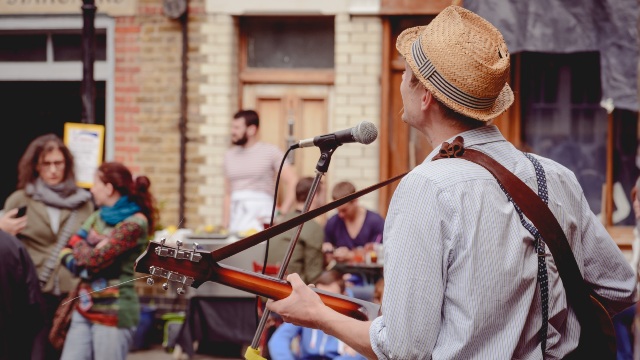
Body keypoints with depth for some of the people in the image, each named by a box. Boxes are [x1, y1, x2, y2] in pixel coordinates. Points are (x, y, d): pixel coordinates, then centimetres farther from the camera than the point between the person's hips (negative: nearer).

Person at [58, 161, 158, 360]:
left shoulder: (135, 223, -13)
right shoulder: (98, 217, 13)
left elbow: (94, 258, -19)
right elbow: (66, 252, 11)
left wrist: (79, 246, 2)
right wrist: (83, 266, -10)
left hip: (114, 312, -8)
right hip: (85, 308, 8)